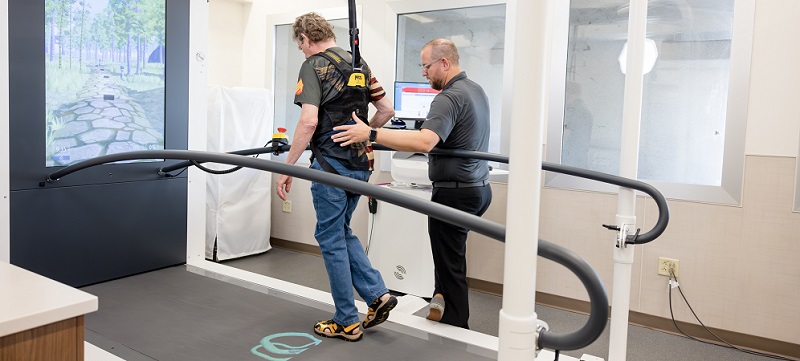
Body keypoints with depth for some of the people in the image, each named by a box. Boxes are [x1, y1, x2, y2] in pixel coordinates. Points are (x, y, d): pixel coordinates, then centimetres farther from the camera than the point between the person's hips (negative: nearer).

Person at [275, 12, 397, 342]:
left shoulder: (314, 66, -9)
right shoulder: (359, 65, 13)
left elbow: (309, 121, -20)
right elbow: (387, 110, 15)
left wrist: (287, 168, -15)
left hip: (331, 163, -7)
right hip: (360, 163, 7)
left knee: (331, 238, 4)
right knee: (342, 231, 22)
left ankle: (346, 322, 13)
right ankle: (378, 294, 14)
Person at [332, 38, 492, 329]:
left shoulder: (449, 98, -20)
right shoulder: (476, 90, 12)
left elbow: (424, 142, -35)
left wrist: (370, 134, -36)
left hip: (455, 192, -10)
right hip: (480, 187, 10)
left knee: (450, 260, 2)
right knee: (451, 251, 24)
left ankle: (455, 327, 14)